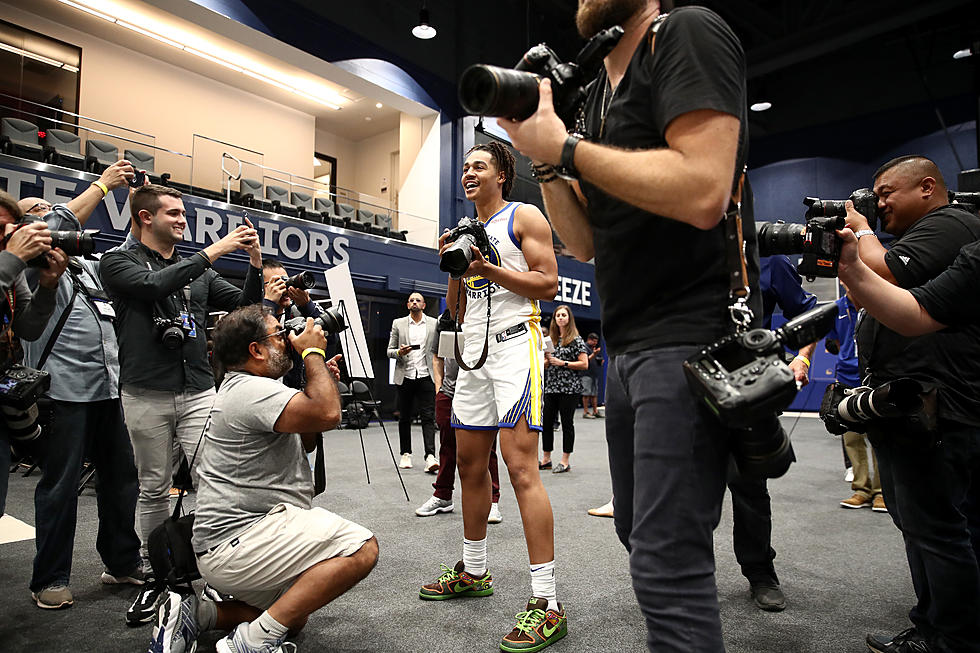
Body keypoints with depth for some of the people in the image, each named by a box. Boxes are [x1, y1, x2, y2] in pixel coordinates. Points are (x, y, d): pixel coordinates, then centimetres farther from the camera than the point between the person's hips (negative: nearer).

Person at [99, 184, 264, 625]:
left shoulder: (199, 271, 15)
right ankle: (153, 576, 23)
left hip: (199, 391, 2)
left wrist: (255, 264, -5)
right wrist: (211, 253, -18)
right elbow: (153, 286, -18)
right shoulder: (118, 262, 5)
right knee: (153, 488, 8)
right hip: (147, 395, -2)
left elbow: (245, 307, 10)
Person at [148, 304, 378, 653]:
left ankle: (195, 613, 17)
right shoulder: (252, 391, -19)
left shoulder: (244, 388, 16)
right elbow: (328, 415, -32)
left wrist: (322, 381, 9)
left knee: (294, 615, 27)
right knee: (361, 549, -25)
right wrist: (313, 352, -16)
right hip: (236, 543, -11)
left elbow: (303, 443, 21)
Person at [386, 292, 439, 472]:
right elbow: (389, 351, 9)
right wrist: (399, 352, -14)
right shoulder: (398, 324, 9)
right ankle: (405, 454, 21)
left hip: (426, 376, -1)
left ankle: (430, 457, -12)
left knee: (428, 417, -8)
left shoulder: (434, 324, 7)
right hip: (405, 376, 2)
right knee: (404, 417, 9)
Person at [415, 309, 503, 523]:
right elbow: (437, 356, 20)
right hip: (448, 393, 5)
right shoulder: (445, 319, 11)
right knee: (448, 446, 14)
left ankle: (492, 501, 10)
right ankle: (442, 497, 27)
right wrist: (439, 386, 10)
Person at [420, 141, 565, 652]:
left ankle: (547, 604, -11)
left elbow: (548, 285, -8)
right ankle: (473, 572, 28)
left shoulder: (523, 217, 2)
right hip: (474, 350, 8)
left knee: (520, 466, -16)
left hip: (514, 342, -8)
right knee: (469, 463, 12)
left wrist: (490, 269, -15)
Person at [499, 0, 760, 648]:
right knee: (639, 531, 18)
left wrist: (564, 148, -13)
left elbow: (702, 192, -22)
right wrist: (543, 158, 3)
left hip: (692, 337, -9)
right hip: (629, 347, 9)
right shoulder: (594, 97, 19)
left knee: (665, 558, -7)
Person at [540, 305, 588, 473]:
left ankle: (565, 462, 7)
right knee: (546, 422, 5)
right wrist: (547, 360, -1)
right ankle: (546, 459, 16)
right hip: (551, 387, 6)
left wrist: (562, 363, -13)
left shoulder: (576, 339, -1)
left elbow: (584, 364, -7)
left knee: (567, 423, -1)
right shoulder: (551, 339, 15)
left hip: (569, 388, -5)